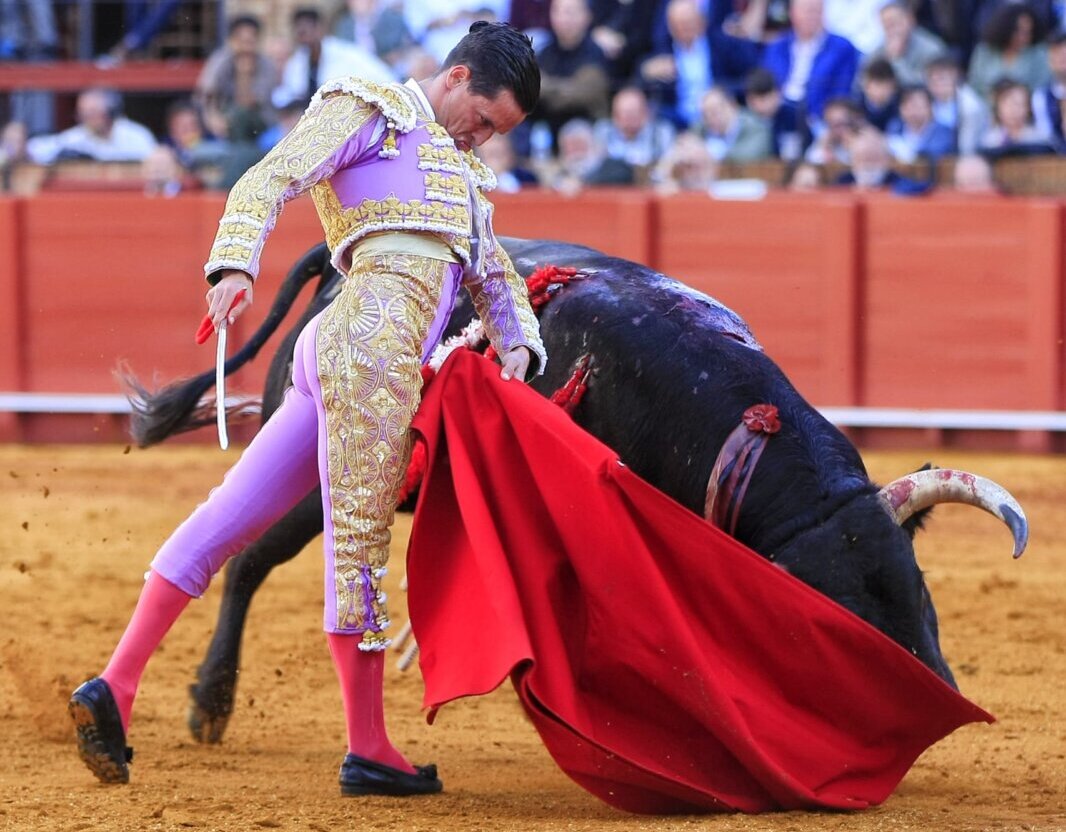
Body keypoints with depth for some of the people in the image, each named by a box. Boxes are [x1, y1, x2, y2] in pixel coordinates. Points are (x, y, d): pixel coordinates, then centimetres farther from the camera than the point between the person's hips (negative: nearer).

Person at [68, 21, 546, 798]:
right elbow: (267, 182, -6)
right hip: (373, 339, -9)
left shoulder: (458, 167, 33)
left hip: (335, 358, 9)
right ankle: (368, 749, -2)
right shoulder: (365, 109, 7)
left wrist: (517, 345, 12)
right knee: (360, 539, -5)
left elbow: (495, 275, 34)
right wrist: (236, 265, -24)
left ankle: (115, 687, -1)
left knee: (232, 515, 2)